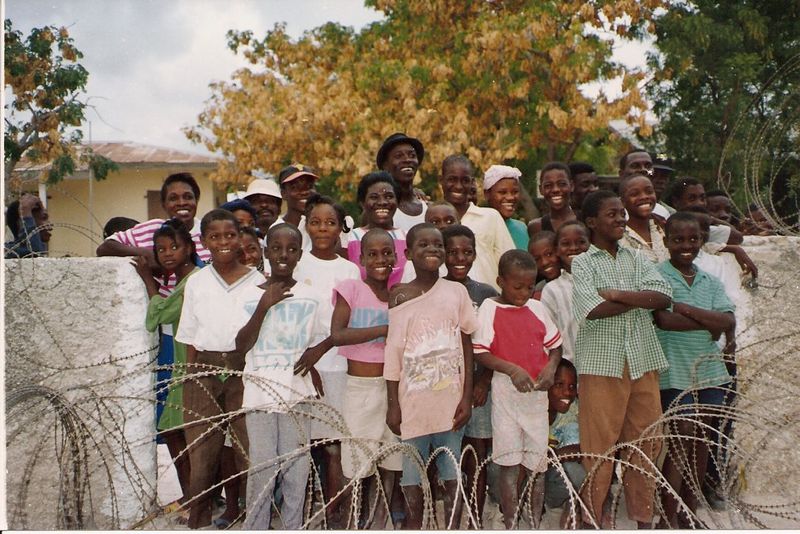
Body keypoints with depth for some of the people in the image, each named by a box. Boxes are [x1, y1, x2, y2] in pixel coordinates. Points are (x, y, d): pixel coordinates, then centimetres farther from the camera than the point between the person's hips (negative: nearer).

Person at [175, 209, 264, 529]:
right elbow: (189, 339, 10)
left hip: (245, 371, -1)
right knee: (201, 454, 3)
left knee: (250, 450, -2)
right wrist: (191, 380, 4)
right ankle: (198, 521, 16)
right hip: (205, 372, 2)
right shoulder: (196, 283, 8)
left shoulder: (257, 281, 2)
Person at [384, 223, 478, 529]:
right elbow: (393, 352, 0)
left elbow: (467, 347, 4)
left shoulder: (457, 292, 2)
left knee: (453, 475, 7)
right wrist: (392, 404, -2)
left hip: (450, 400, 1)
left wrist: (467, 397, -1)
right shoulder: (399, 296, -1)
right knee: (412, 475, 6)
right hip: (413, 400, -1)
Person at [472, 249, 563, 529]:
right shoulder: (490, 308, -6)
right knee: (509, 462, 0)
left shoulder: (537, 308, 5)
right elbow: (480, 352, -10)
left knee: (537, 460, 10)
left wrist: (551, 367, -6)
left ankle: (536, 521, 21)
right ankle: (510, 524, 9)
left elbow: (555, 345, 13)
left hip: (537, 391, 4)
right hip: (506, 391, -4)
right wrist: (512, 370, -20)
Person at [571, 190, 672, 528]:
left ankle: (643, 516, 21)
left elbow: (664, 297, -2)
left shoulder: (636, 259, 14)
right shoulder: (581, 263, 1)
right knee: (599, 443, -1)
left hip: (643, 361, 4)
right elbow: (592, 309, -16)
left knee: (646, 441, 8)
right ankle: (593, 518, 11)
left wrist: (617, 294, -11)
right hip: (601, 363, -4)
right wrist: (641, 299, -4)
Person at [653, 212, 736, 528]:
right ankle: (668, 519, 4)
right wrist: (710, 323, -12)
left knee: (702, 443, 10)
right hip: (675, 374, -5)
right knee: (680, 445, -5)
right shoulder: (657, 276, -5)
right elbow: (664, 319, -20)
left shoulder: (710, 282, 11)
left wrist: (684, 308, -14)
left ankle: (691, 513, 22)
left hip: (710, 371, 6)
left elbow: (730, 321, -4)